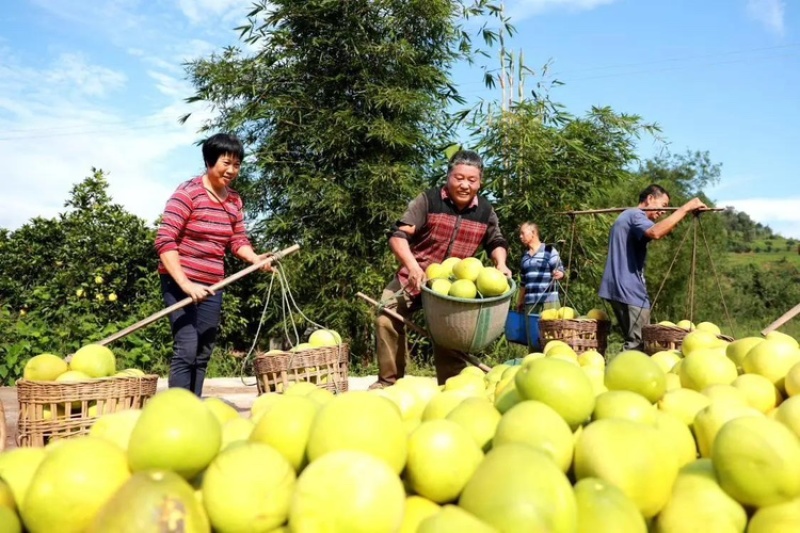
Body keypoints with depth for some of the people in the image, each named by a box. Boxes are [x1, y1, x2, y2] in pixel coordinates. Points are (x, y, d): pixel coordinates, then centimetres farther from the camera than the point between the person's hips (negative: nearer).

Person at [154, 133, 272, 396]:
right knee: (186, 349, -14)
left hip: (212, 286, 7)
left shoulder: (234, 200, 8)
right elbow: (164, 241, -17)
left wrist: (255, 259, -12)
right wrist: (185, 283, -25)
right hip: (179, 282, -7)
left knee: (203, 354, 9)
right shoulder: (188, 192, -11)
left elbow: (238, 240, 10)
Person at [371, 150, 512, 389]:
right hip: (414, 277, -2)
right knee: (386, 319, -11)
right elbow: (398, 235, -19)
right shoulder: (428, 200, -15)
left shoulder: (485, 211, -3)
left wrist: (501, 264, -9)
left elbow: (496, 242, 13)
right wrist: (412, 266, -35)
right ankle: (389, 381, 4)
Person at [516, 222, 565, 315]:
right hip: (530, 302, 5)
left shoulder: (549, 250, -2)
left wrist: (558, 274, -26)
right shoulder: (524, 256, 16)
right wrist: (520, 301, 20)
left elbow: (560, 271, -4)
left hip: (548, 300, -5)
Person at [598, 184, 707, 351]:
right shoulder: (635, 215, -10)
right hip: (629, 291, -11)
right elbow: (655, 232, -32)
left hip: (619, 288, 11)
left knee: (633, 341, 13)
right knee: (638, 344, -10)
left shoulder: (627, 216, 24)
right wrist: (685, 208, -27)